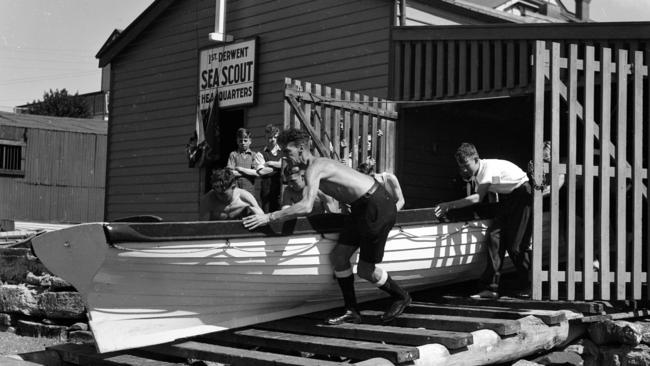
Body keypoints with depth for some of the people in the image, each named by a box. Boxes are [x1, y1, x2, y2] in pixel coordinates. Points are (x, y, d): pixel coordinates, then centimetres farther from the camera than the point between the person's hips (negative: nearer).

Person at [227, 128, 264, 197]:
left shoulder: (254, 155, 9)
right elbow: (230, 173, -4)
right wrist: (249, 171, -4)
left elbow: (257, 173, -3)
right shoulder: (233, 154, 8)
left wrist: (239, 168, -4)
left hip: (250, 191, 1)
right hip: (235, 189, -1)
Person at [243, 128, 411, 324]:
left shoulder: (313, 168, -19)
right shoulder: (319, 163, 11)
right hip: (362, 207, 10)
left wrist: (269, 217, -31)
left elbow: (306, 207, -33)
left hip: (378, 207, -10)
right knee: (338, 256, 6)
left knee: (365, 270, -1)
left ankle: (401, 297, 22)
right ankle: (351, 312, 13)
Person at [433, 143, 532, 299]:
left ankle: (527, 287, 9)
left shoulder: (489, 167, -27)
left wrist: (450, 205, -33)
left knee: (515, 244, -10)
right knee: (494, 237, -6)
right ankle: (492, 287, -8)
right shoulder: (477, 173, 0)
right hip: (506, 197, 8)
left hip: (522, 194, -8)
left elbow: (477, 198, -33)